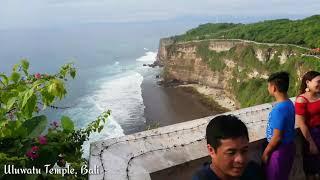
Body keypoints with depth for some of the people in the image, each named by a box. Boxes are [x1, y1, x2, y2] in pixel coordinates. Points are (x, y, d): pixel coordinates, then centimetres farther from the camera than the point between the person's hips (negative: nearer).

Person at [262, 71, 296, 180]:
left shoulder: (279, 109, -27)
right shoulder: (289, 103, 1)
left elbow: (277, 137, -24)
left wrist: (266, 153, -11)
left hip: (280, 150, -9)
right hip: (289, 147, 9)